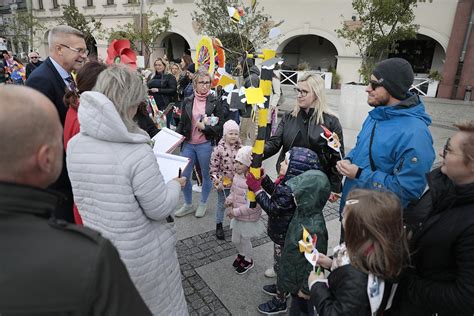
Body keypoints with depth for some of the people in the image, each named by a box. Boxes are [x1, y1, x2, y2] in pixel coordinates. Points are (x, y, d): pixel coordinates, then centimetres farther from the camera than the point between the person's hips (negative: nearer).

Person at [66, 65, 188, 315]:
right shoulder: (138, 153, -28)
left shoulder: (75, 144, -8)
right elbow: (159, 209, -19)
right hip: (141, 256, -6)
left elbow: (85, 197, 6)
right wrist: (175, 185, -1)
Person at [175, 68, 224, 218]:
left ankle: (203, 203, 33)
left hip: (205, 145, -3)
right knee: (184, 175, 7)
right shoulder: (188, 101, 4)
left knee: (206, 175, 11)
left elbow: (220, 127, -5)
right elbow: (182, 123, 8)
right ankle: (188, 204, 28)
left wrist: (204, 127, -18)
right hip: (188, 144, 3)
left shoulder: (214, 102, -4)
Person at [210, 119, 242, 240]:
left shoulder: (240, 148, -5)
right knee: (222, 204, 13)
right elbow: (213, 167, -12)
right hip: (223, 183, -3)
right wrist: (217, 182, -14)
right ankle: (219, 225, 31)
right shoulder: (219, 149, -18)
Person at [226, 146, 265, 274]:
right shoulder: (237, 176, -6)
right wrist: (229, 199, -7)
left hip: (248, 219, -7)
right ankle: (241, 254, 56)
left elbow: (252, 206, -31)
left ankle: (248, 261, 46)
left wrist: (235, 212, -26)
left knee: (245, 240, 17)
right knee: (235, 240, 25)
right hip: (237, 216, 7)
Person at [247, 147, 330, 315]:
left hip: (284, 237, -8)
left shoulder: (290, 189, -36)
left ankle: (279, 301, 39)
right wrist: (263, 178, 1)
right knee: (281, 265, 30)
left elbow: (273, 209, -27)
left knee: (283, 267, 15)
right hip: (282, 233, 8)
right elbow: (276, 192, 9)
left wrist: (256, 188, -23)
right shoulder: (290, 182, -8)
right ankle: (280, 287, 55)